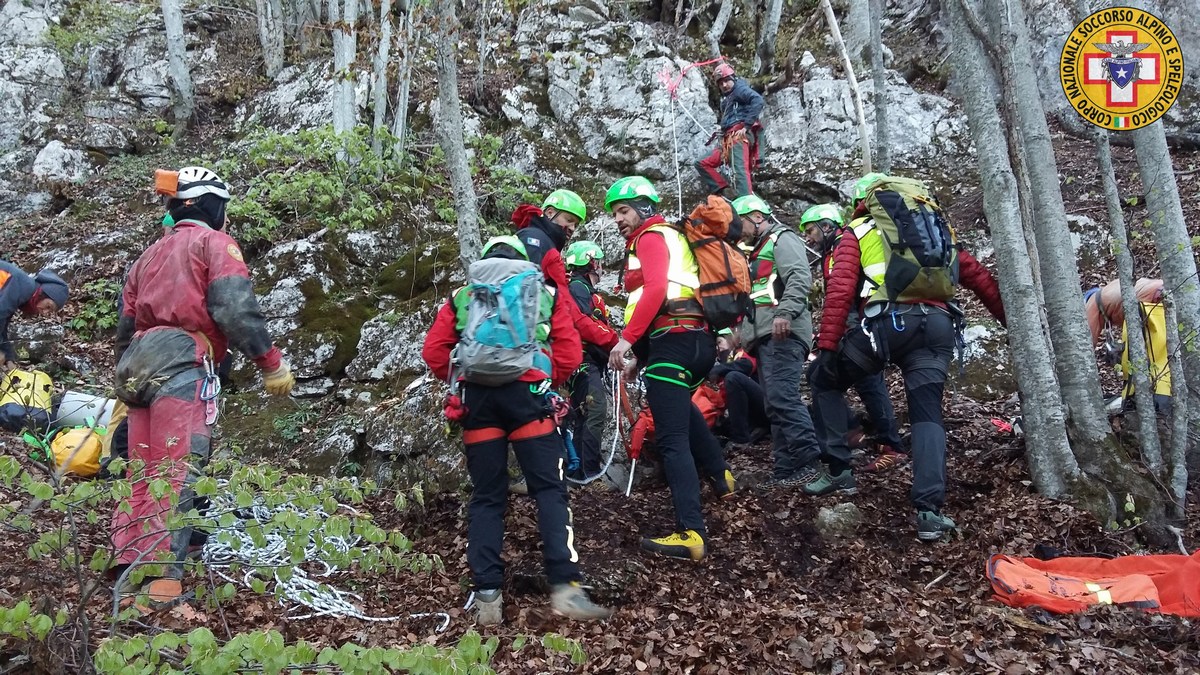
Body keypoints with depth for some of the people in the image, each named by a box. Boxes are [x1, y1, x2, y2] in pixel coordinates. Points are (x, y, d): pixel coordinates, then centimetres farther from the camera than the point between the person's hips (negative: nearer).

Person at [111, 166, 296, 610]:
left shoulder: (150, 254, 27)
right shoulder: (214, 243, 5)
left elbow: (125, 325, 26)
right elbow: (236, 309, -11)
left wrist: (126, 378, 33)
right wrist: (271, 364, -9)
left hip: (138, 366, 8)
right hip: (184, 364, -8)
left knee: (142, 475, 9)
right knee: (176, 474, -14)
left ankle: (129, 579, 8)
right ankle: (161, 588, -20)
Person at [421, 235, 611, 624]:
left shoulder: (461, 296, 22)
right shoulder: (546, 294, 20)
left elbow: (433, 352, 13)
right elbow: (570, 353, 10)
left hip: (476, 396, 2)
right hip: (528, 393, -2)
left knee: (486, 497, 7)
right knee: (550, 489, -1)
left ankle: (487, 595, 1)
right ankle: (565, 587, -13)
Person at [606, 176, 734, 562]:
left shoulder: (650, 238, -1)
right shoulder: (669, 238, 28)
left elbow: (655, 290, -18)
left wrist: (627, 339, -21)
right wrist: (641, 354, 23)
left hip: (672, 341, -10)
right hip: (698, 340, 10)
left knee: (672, 440, -14)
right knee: (679, 405, 36)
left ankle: (691, 534, -20)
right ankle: (719, 475, 43)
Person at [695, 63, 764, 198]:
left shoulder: (740, 89, 5)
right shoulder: (726, 99, 30)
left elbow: (758, 100, -13)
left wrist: (746, 125, -18)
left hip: (739, 136, -10)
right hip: (728, 141, 10)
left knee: (739, 171, -25)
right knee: (702, 163, 12)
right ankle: (722, 192, -2)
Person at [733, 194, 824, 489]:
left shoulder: (782, 238, 2)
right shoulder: (759, 251, 32)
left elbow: (800, 277, -16)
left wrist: (785, 312, -28)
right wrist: (743, 333, 24)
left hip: (781, 333, -10)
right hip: (765, 337, 10)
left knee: (782, 397, -20)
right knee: (775, 405, 5)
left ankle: (810, 461, -20)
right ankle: (786, 469, 5)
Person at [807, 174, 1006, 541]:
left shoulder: (857, 233, 17)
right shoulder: (935, 229, 30)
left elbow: (839, 291, 1)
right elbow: (978, 276, 24)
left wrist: (826, 347, -1)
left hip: (889, 321, -4)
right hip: (938, 325, 4)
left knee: (823, 378, 18)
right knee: (927, 415, 9)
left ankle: (839, 470, 14)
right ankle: (930, 511, -7)